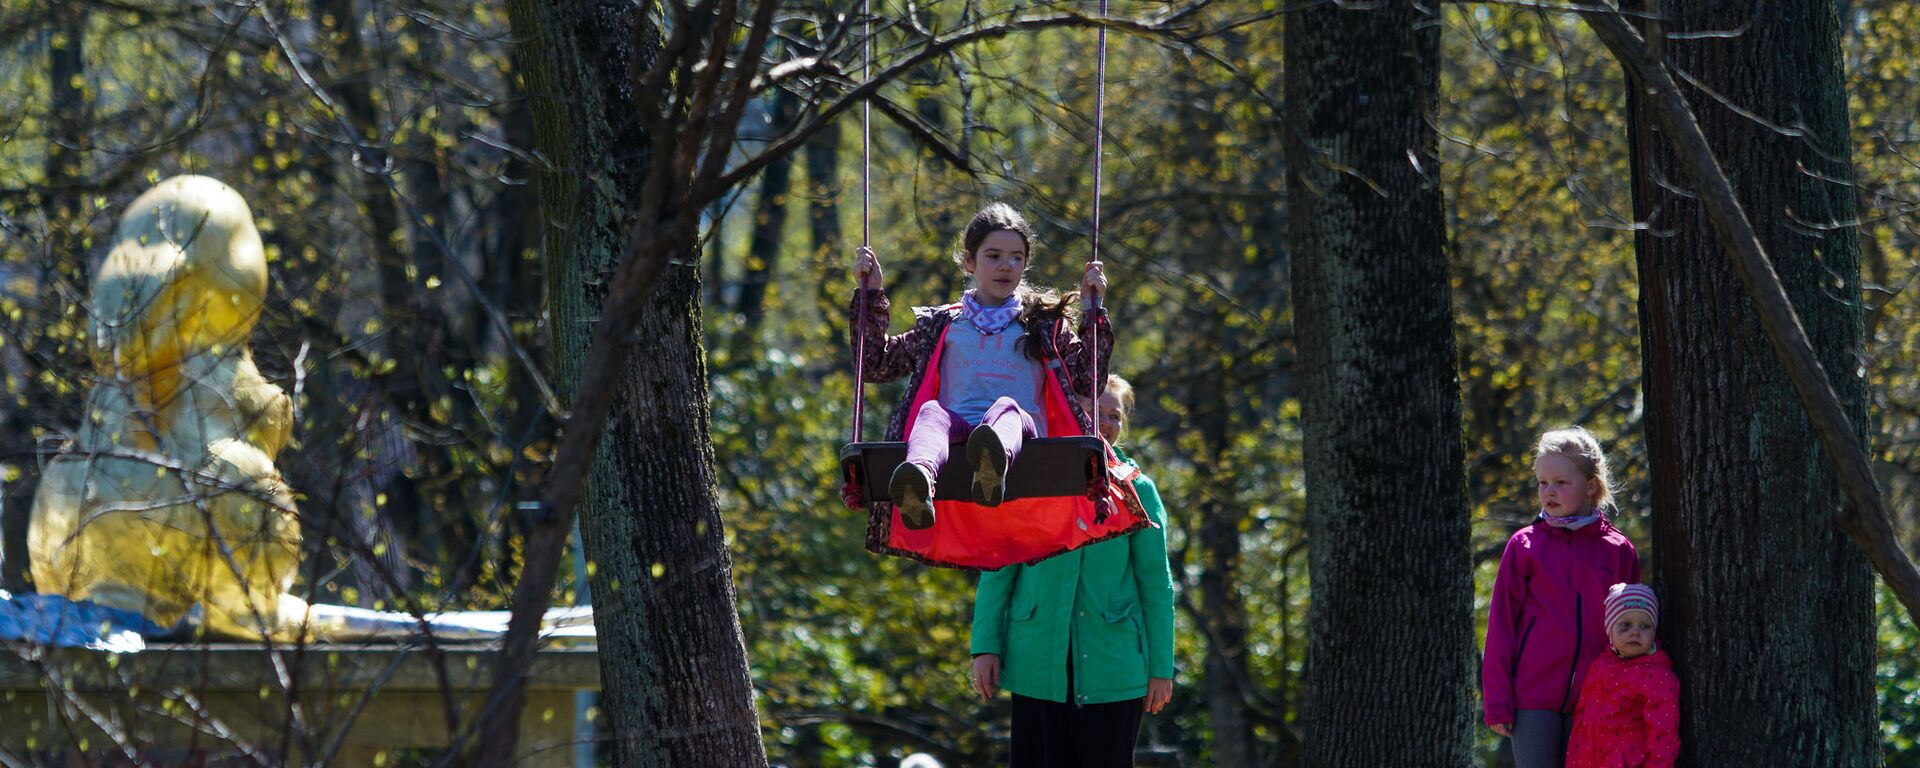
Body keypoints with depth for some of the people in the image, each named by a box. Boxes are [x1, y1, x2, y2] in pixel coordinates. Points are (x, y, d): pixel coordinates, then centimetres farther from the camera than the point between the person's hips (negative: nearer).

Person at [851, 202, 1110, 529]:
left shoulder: (1044, 324, 26)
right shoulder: (942, 325, 29)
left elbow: (1089, 379, 16)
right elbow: (877, 364, 28)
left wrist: (1093, 310, 11)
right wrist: (872, 294, 24)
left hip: (1023, 433, -1)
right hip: (957, 431, 1)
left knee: (1006, 408, -36)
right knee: (932, 412, -33)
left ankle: (994, 463, -75)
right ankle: (919, 483, -69)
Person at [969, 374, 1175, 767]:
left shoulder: (1137, 491, 5)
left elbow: (1156, 583, 6)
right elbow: (998, 571, 6)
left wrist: (1161, 668, 1)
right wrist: (985, 646, -3)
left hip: (1112, 665, 0)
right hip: (1037, 666, 0)